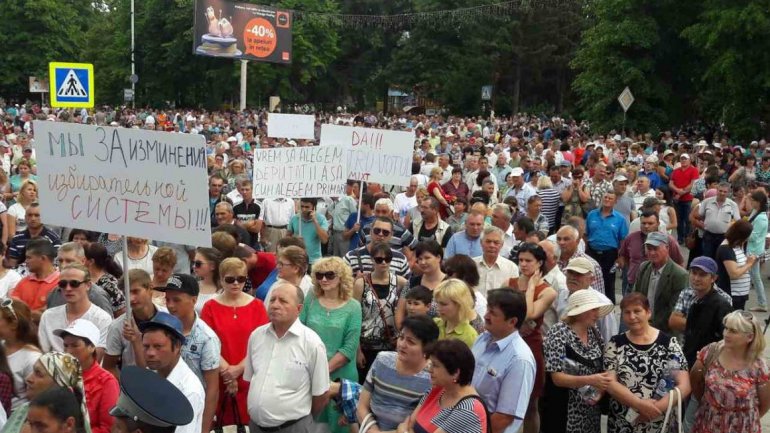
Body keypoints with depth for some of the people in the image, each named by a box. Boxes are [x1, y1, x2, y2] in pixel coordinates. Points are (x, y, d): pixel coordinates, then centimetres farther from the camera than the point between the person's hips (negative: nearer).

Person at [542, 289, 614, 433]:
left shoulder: (594, 332, 3)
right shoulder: (558, 333, -15)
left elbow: (602, 368, 10)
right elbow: (557, 378, -20)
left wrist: (601, 388, -9)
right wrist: (589, 380, -31)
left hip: (591, 410, 6)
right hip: (564, 411, -6)